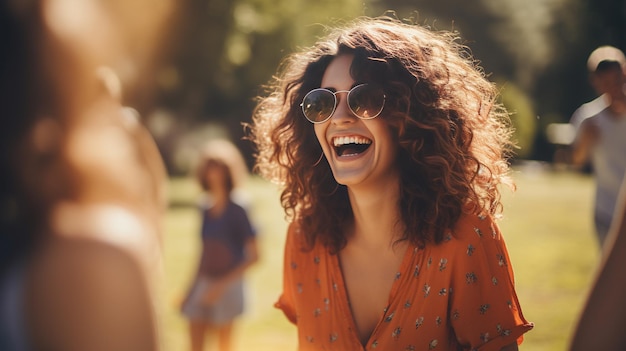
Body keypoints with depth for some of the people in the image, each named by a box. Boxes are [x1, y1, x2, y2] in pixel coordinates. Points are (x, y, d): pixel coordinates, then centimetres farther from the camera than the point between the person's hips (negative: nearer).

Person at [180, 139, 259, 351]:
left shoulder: (236, 211, -11)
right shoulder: (206, 210, 5)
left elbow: (254, 256, -13)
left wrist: (223, 284, -17)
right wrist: (193, 286, 11)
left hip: (227, 286, -5)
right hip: (203, 284, 5)